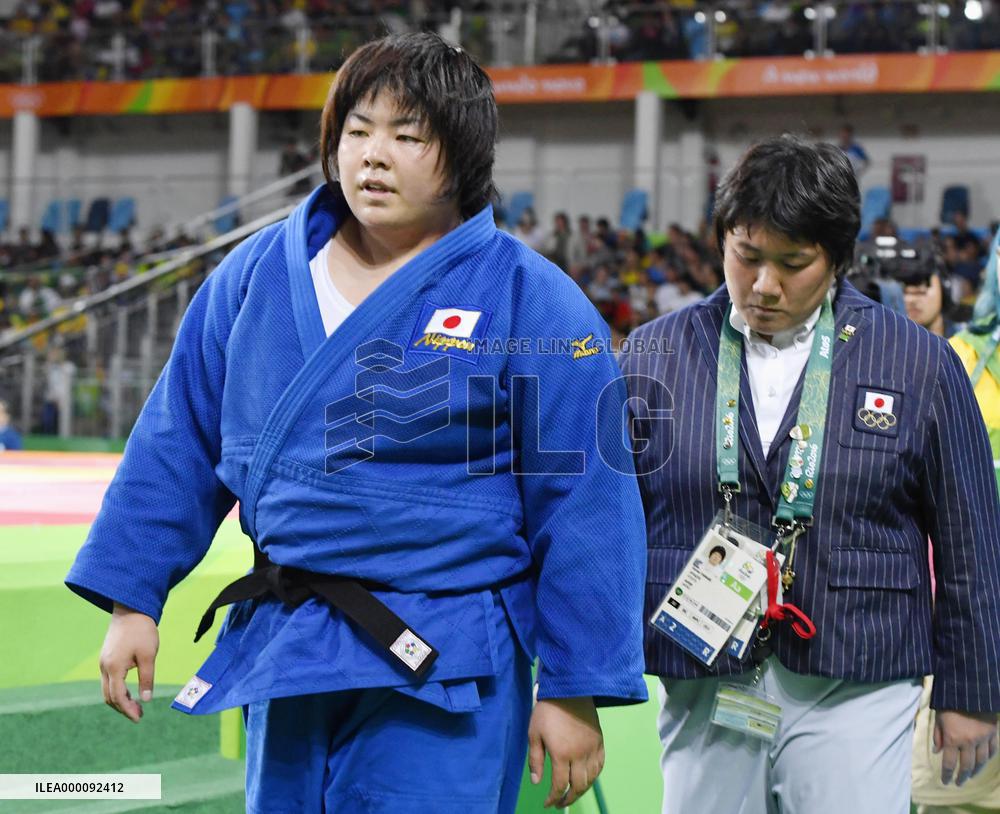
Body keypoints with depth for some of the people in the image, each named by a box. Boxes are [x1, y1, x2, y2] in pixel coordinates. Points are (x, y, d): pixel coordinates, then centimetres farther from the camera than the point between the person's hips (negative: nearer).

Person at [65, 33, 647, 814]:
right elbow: (179, 446, 13)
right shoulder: (258, 272, 6)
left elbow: (589, 505, -7)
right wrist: (133, 602, 9)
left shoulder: (529, 299, -8)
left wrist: (576, 691, -8)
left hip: (441, 665, -5)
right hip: (279, 648, 5)